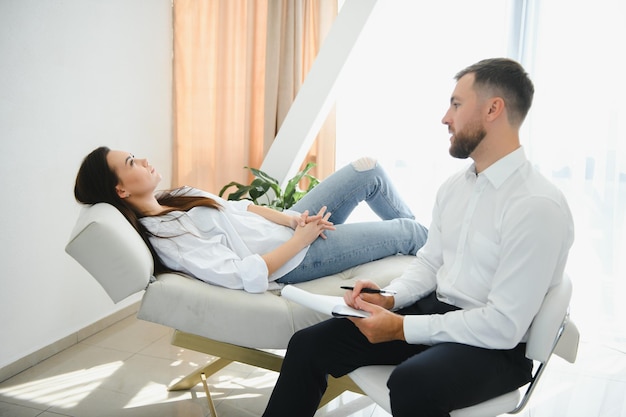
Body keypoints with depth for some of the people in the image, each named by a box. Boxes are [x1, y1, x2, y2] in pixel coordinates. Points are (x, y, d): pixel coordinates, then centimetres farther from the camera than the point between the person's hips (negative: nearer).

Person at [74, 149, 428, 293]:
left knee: (369, 171, 7)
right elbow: (244, 276, -29)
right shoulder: (165, 236, -24)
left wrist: (294, 219, -9)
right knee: (407, 233, 2)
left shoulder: (176, 197, 4)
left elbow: (241, 208, 6)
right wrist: (302, 237, -21)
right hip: (294, 261, -9)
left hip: (292, 229, 9)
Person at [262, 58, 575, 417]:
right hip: (435, 310, 7)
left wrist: (401, 328, -19)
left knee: (410, 384, -38)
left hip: (494, 346, -7)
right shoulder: (453, 187, 7)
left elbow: (504, 326, -21)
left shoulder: (539, 206, -19)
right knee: (309, 346, -6)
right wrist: (388, 299, -4)